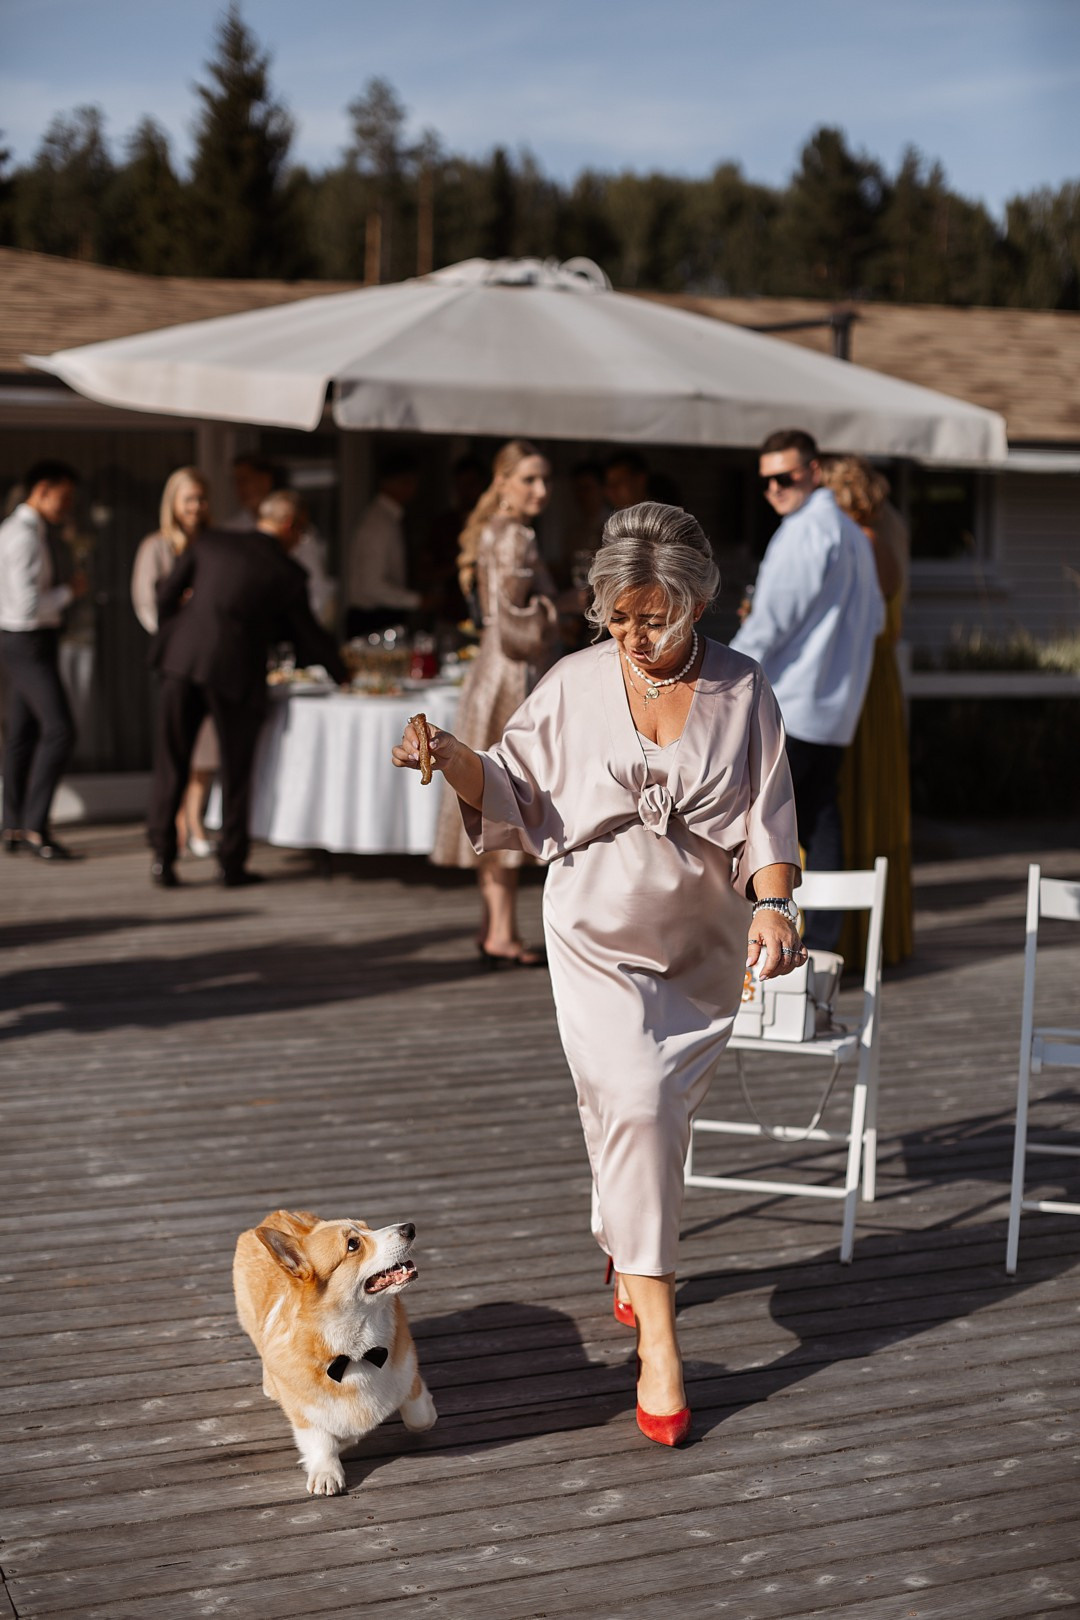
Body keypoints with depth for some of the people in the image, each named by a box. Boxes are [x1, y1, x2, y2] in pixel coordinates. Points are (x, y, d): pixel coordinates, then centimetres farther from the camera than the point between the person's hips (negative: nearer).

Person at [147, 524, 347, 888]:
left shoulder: (208, 541, 8)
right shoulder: (287, 574, 0)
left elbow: (167, 594, 10)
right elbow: (307, 633, 11)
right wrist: (340, 672, 26)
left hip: (182, 658, 3)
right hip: (234, 670, -3)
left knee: (171, 765, 10)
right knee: (236, 772, 10)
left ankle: (162, 856, 8)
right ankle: (232, 865, 15)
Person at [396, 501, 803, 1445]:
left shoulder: (743, 692, -3)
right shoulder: (575, 685, -3)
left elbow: (767, 816, -5)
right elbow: (517, 794, 1)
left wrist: (773, 904, -21)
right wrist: (453, 758, -18)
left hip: (705, 945, 2)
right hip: (598, 935, -1)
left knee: (661, 1114, 12)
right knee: (633, 1103, -16)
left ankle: (631, 1258, 42)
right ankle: (657, 1333, -12)